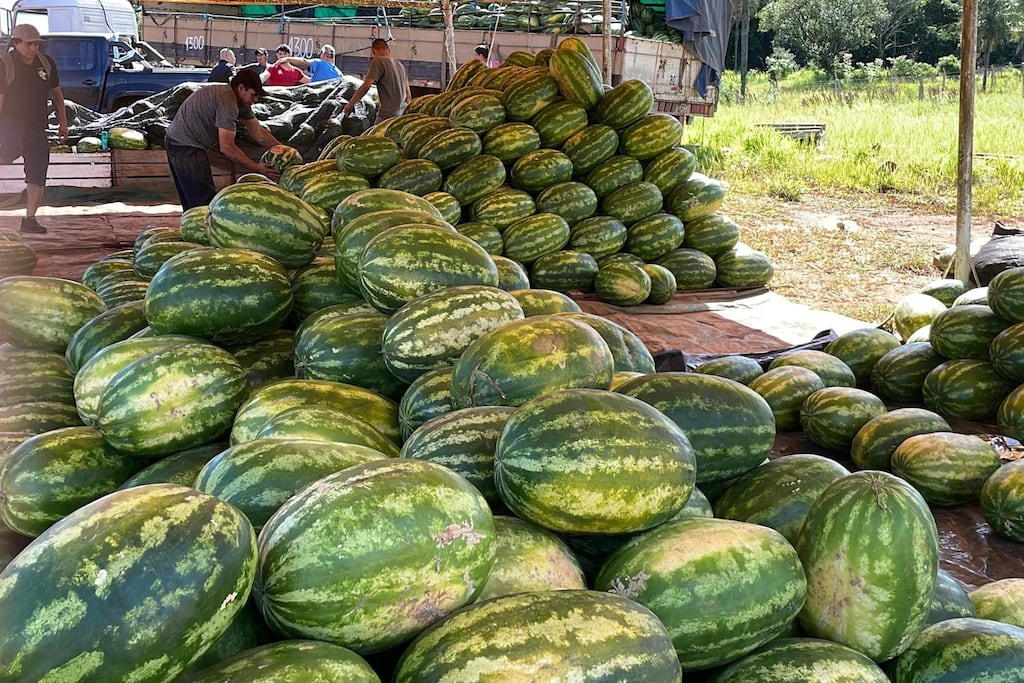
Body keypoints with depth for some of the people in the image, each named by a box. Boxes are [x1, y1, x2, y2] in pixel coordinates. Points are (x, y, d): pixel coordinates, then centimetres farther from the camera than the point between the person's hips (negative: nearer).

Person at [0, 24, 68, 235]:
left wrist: (63, 123, 16)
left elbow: (56, 93, 18)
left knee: (37, 174, 1)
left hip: (37, 125, 5)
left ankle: (29, 219, 9)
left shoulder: (46, 63, 8)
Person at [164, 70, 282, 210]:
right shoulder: (227, 101, -24)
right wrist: (257, 168, -19)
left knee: (191, 202, 17)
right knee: (205, 204, -11)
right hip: (185, 147, -11)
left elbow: (258, 132, 10)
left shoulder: (240, 100, 6)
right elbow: (227, 148, -24)